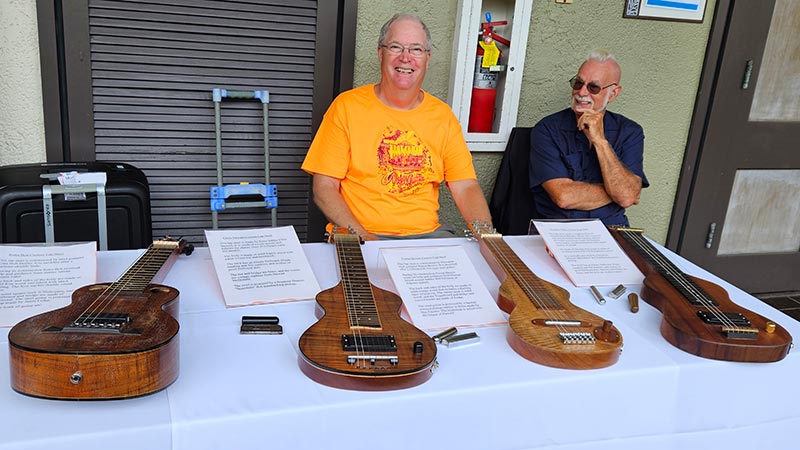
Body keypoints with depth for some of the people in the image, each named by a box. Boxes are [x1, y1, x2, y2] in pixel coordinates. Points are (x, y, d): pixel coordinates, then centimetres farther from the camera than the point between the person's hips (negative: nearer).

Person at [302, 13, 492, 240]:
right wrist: (361, 237, -18)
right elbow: (324, 187, -4)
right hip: (359, 236, -2)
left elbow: (466, 187, 4)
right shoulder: (347, 106, -1)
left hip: (427, 235, 3)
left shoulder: (443, 115, 8)